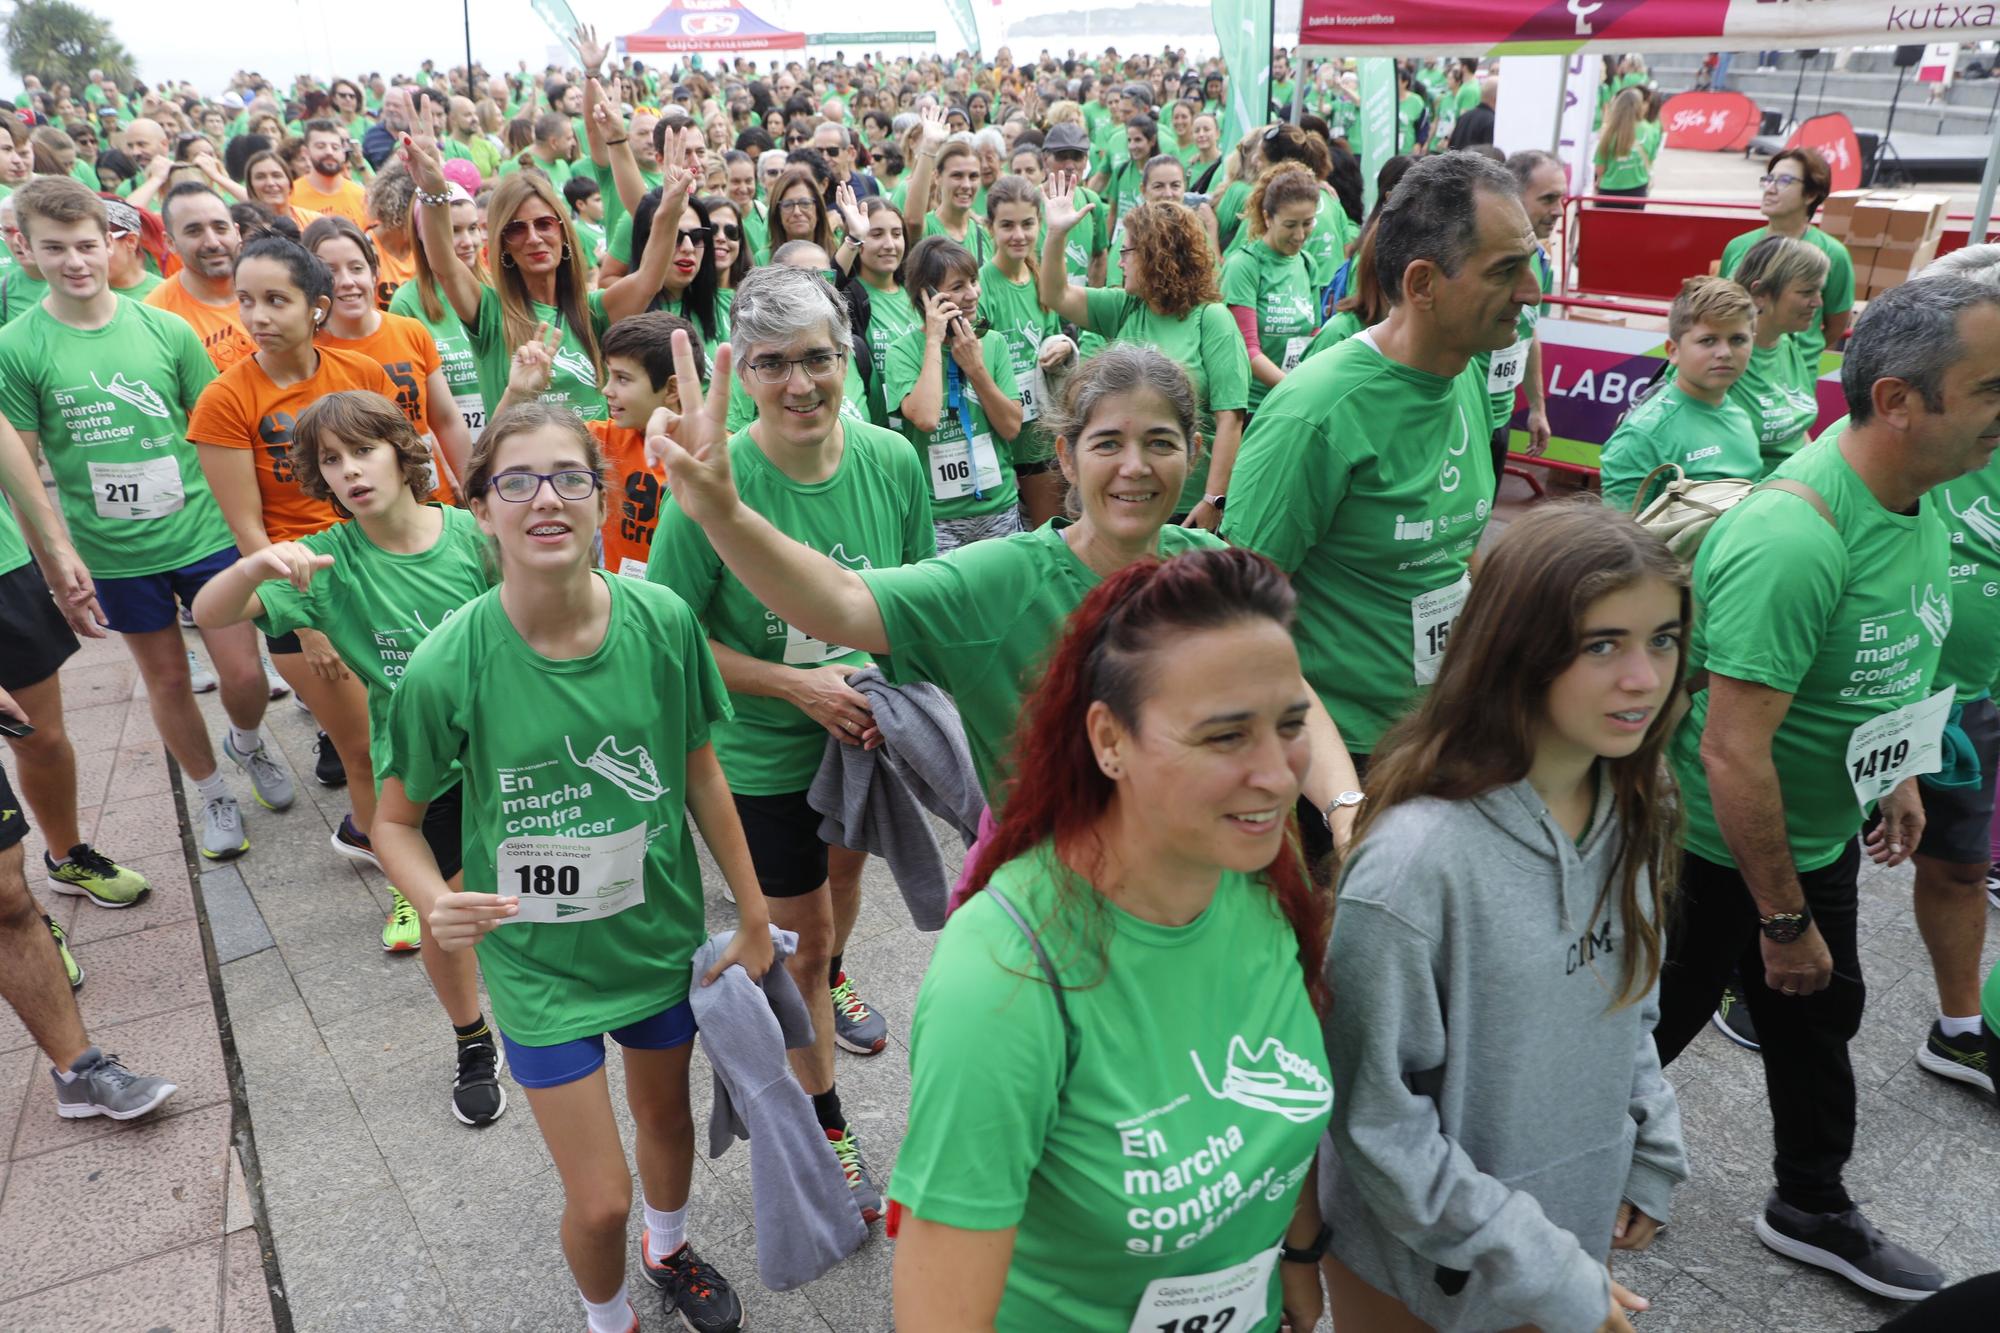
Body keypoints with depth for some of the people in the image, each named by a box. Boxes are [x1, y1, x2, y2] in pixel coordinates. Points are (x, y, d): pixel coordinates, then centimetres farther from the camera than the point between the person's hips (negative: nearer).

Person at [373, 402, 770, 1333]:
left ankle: (669, 1249, 61)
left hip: (662, 933, 3)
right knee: (601, 1201, 5)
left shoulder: (662, 621, -18)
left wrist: (755, 919, 2)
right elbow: (397, 820, -7)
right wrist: (438, 904, -29)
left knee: (666, 1112, 27)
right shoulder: (446, 667, -23)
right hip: (540, 962, -2)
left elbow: (700, 774, -4)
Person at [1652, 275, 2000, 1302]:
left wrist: (1896, 775, 19)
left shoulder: (1916, 494, -4)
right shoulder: (1794, 539, -34)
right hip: (1717, 849, -9)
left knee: (1819, 1018, 24)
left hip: (1821, 833, 9)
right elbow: (1732, 753, -32)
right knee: (1648, 1028, 10)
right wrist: (1784, 919, -23)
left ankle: (1812, 1211, 47)